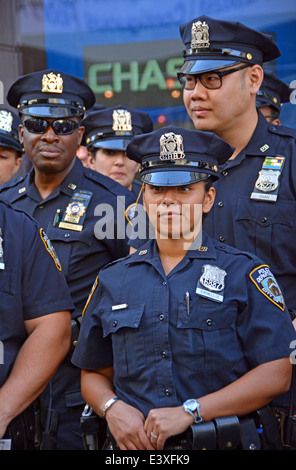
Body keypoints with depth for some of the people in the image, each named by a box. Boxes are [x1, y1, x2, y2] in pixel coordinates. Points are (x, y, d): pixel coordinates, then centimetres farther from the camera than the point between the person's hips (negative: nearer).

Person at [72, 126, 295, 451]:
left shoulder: (245, 274, 5)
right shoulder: (112, 280, 16)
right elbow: (94, 373, 20)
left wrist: (189, 412, -9)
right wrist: (112, 408, -1)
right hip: (135, 446, 3)